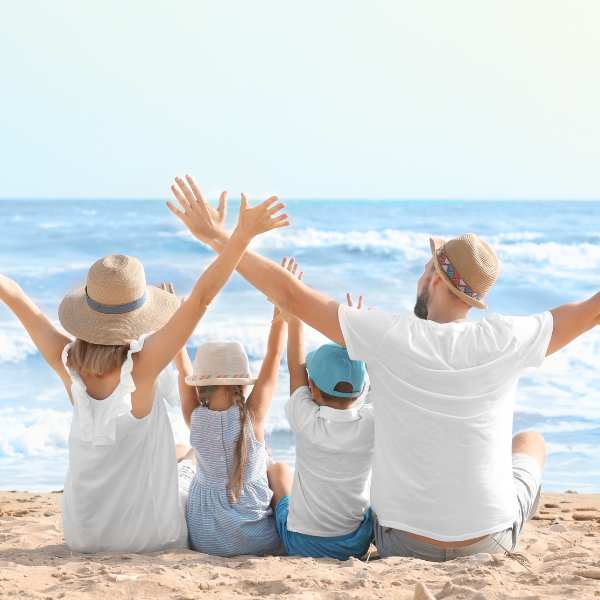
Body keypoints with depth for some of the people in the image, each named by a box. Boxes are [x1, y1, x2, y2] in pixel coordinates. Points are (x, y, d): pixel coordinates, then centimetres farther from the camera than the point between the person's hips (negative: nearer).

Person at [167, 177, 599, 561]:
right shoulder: (505, 340, -15)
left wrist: (216, 238, -3)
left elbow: (291, 295, -11)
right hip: (489, 542, 0)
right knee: (530, 441, 30)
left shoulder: (389, 336, -16)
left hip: (402, 542, 0)